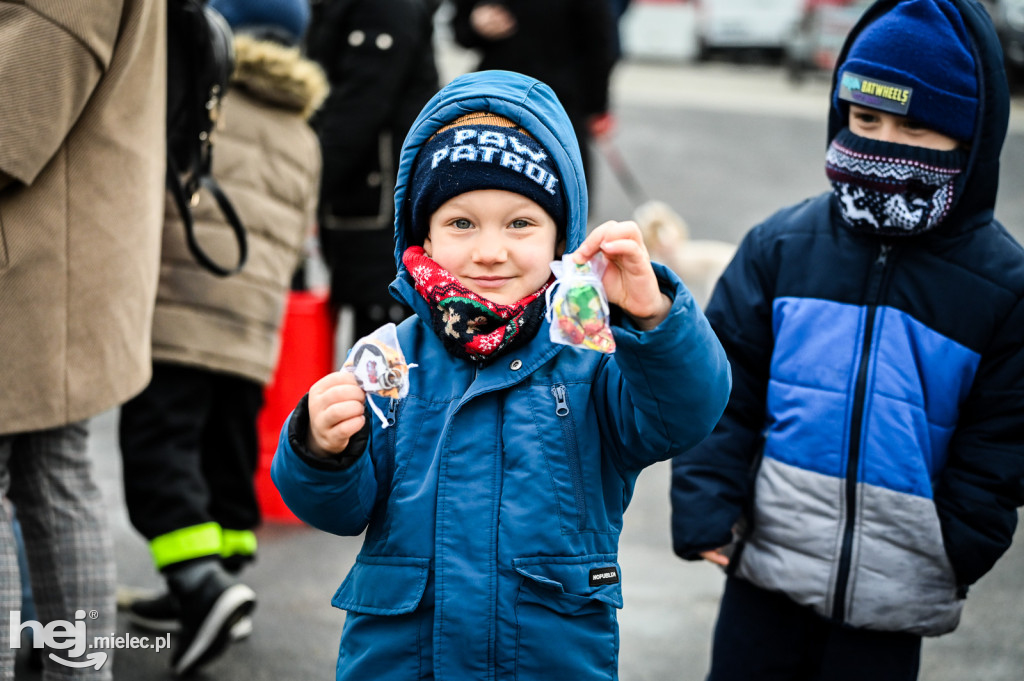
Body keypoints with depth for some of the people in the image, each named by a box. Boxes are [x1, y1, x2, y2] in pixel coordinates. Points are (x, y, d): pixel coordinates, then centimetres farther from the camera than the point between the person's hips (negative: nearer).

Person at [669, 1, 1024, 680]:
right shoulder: (780, 247, -2)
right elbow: (725, 390, 1)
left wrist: (953, 555, -6)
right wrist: (708, 503, -8)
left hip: (896, 592, -1)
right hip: (767, 569, 2)